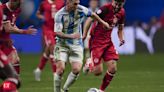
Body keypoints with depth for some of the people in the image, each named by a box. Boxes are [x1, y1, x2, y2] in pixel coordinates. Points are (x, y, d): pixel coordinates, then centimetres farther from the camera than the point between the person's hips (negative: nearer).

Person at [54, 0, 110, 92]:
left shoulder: (81, 9, -7)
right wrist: (70, 36, -35)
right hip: (62, 45, -3)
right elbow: (57, 33, -20)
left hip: (77, 45, 3)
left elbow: (92, 14, 14)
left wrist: (102, 22, 27)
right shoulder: (60, 15, -16)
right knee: (61, 68, -16)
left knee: (76, 69, -12)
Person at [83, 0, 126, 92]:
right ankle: (89, 64, 25)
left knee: (113, 69, -5)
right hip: (96, 41, -6)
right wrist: (84, 35, -23)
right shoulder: (105, 9, -19)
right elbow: (89, 20, -18)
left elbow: (120, 28, 18)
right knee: (98, 72, -10)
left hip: (108, 41, 6)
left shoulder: (122, 12, 3)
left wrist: (121, 38, -1)